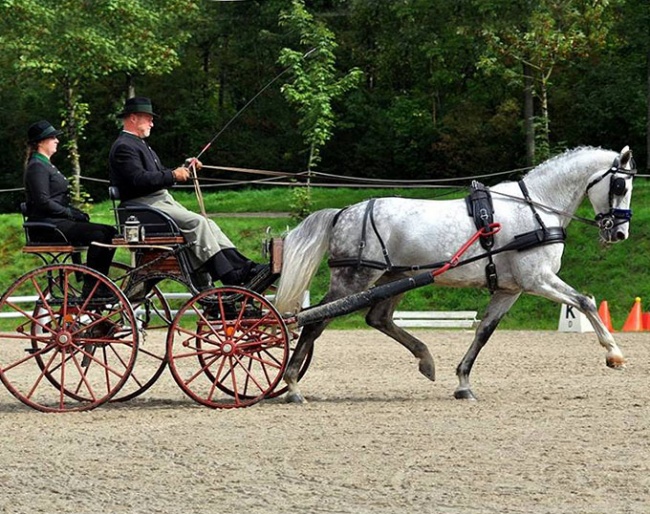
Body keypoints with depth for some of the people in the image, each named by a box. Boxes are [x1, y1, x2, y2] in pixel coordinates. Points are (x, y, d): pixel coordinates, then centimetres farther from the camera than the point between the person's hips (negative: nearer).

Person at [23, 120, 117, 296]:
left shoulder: (46, 165, 22)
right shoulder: (37, 167, -10)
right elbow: (43, 202, -19)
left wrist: (77, 212, 8)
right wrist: (71, 213, -15)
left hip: (58, 221, 10)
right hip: (47, 225, -10)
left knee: (110, 233, -1)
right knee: (97, 236, -26)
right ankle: (89, 291, -21)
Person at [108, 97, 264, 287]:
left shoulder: (138, 143, 24)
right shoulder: (123, 146, -10)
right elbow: (139, 180, -23)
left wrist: (182, 169, 8)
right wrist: (173, 175, -17)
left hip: (162, 200, 11)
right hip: (144, 205, -11)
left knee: (207, 224, -3)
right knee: (196, 222, -23)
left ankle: (242, 266, -11)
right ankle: (229, 277, -25)